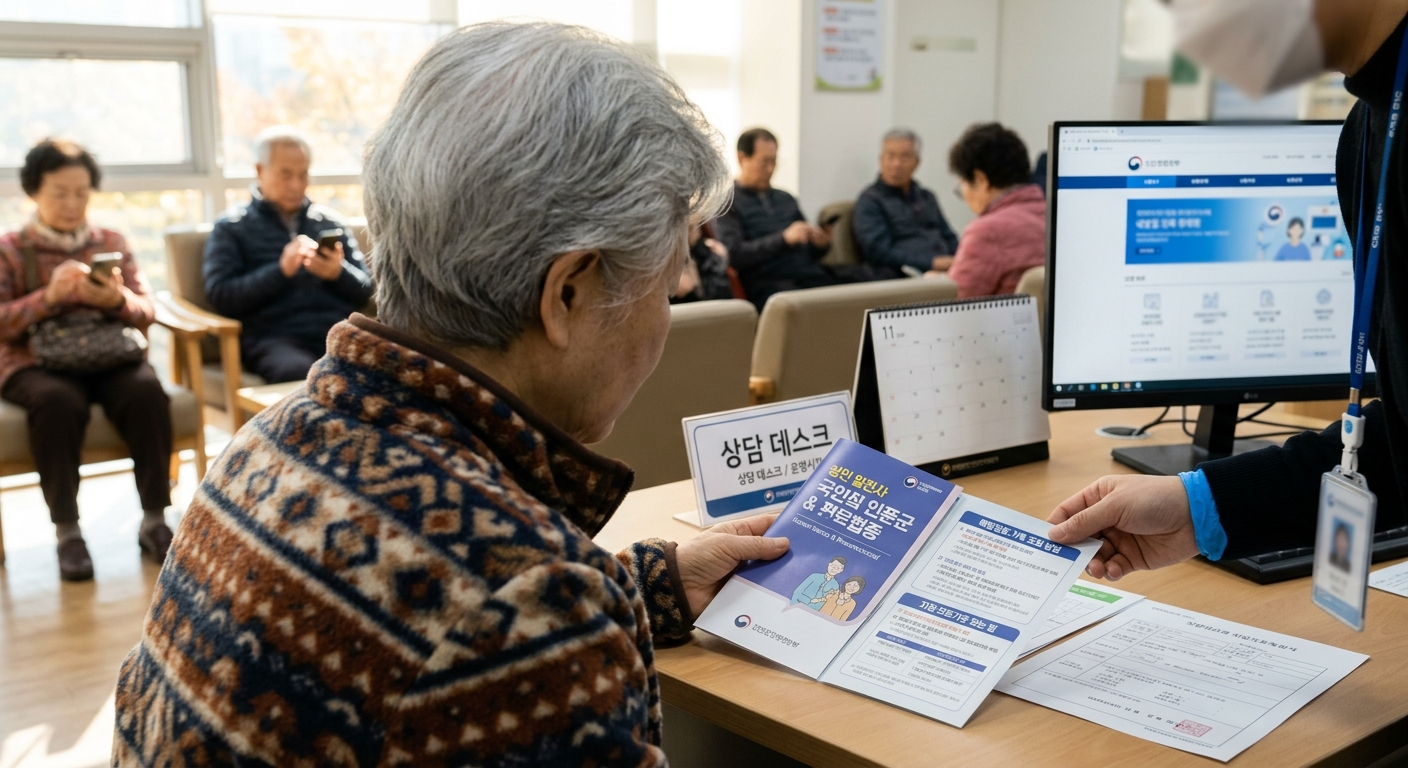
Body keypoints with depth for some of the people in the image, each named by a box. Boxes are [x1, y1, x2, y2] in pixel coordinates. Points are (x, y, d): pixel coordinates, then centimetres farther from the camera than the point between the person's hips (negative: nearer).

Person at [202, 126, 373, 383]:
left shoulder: (331, 222, 22)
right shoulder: (231, 227, 13)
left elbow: (364, 292, 17)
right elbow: (220, 296, 0)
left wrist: (339, 273, -6)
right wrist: (281, 271, -13)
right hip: (274, 337, -3)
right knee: (305, 376, -39)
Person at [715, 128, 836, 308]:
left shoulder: (786, 199, 25)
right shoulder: (727, 203, 6)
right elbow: (732, 255, -8)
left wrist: (820, 244, 3)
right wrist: (784, 239, -15)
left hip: (811, 279, 6)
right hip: (768, 285, -6)